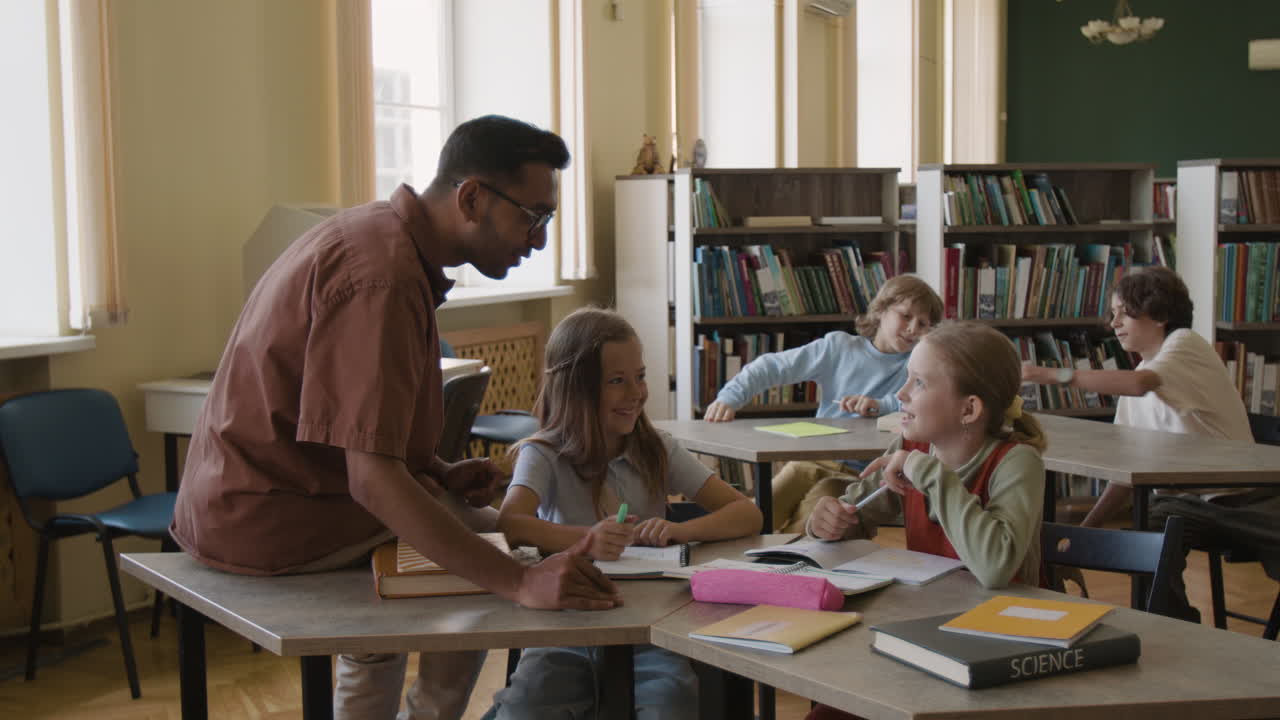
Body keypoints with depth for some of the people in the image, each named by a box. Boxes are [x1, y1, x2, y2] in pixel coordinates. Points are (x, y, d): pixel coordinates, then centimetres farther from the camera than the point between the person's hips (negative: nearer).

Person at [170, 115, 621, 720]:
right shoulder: (384, 277, -26)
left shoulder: (375, 232, 7)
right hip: (275, 521, -10)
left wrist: (437, 473, 3)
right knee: (491, 537, -2)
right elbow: (374, 478, -32)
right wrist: (522, 582, -36)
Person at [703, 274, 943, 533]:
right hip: (812, 460, 2)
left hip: (859, 473, -2)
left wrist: (882, 405, -28)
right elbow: (771, 366, 2)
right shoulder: (839, 346, 6)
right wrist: (729, 397, -13)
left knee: (802, 529, -25)